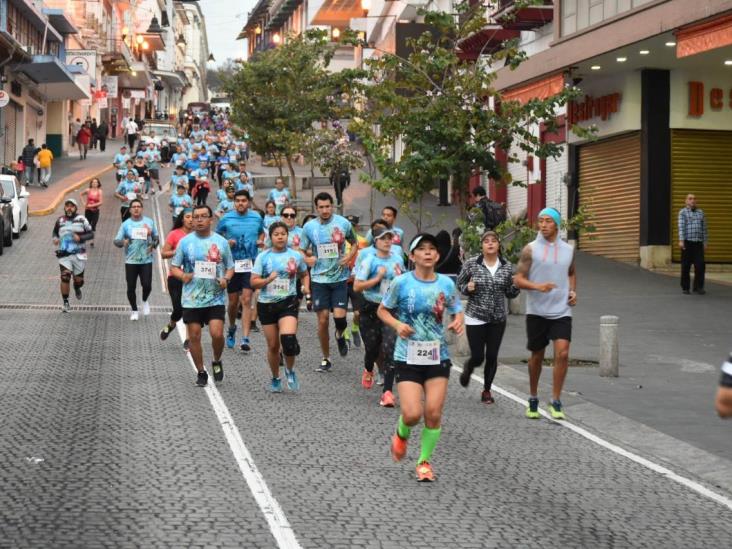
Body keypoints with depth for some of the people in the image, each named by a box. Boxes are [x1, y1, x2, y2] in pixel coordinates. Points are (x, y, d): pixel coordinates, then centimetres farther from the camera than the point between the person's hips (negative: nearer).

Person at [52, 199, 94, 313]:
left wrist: (80, 238, -18)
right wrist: (55, 238, 2)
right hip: (64, 255, 1)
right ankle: (65, 303, 1)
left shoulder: (81, 219, -2)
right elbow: (55, 232, 24)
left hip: (78, 254, -1)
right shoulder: (60, 221, 7)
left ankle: (77, 288, 46)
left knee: (79, 279, 8)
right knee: (65, 278, -10)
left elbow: (91, 234, -2)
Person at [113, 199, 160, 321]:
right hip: (131, 261, 0)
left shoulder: (149, 222, 5)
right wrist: (122, 242, -23)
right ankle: (134, 311, 21)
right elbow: (116, 241, -1)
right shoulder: (126, 224, 2)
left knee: (147, 285, -10)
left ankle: (145, 301, 22)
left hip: (146, 260, 0)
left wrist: (153, 245, -8)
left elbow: (156, 238, 14)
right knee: (131, 287, 2)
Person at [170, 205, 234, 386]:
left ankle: (216, 362, 16)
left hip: (216, 298, -1)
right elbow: (174, 267, 7)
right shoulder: (185, 242, 3)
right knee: (194, 336, 3)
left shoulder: (221, 242, 5)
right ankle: (201, 372, 19)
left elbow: (230, 267, 12)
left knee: (217, 334, -13)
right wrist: (183, 276, -14)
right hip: (191, 299, 1)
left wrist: (226, 279, -9)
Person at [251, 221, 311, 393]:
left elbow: (304, 275, 20)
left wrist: (306, 288, 2)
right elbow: (253, 282, -2)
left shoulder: (296, 255, 3)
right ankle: (275, 379, 29)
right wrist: (269, 279, -20)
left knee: (289, 339, -23)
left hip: (288, 303, -1)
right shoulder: (263, 257, -1)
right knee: (273, 345, 7)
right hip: (267, 304, 1)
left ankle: (290, 371, 4)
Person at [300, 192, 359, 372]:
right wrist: (308, 259, -13)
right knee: (322, 320, 3)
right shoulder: (309, 227, -1)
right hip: (319, 278, 1)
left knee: (339, 316, -13)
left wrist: (350, 256, -7)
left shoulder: (343, 223, -3)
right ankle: (326, 359, 17)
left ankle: (340, 335, 25)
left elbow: (354, 243, 12)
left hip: (340, 277, -1)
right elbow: (302, 251, 8)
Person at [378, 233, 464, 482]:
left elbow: (457, 311, 13)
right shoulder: (401, 282, -7)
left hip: (438, 357, 2)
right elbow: (383, 310, 4)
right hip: (408, 357, -2)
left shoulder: (446, 283, 0)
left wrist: (458, 322, -9)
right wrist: (397, 325, -14)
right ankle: (402, 433, 25)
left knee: (434, 414, -1)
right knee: (412, 414, -13)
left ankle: (424, 461, 21)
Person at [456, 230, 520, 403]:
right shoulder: (471, 264, -6)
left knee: (492, 357, 2)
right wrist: (467, 288, -15)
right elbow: (459, 284, 7)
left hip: (498, 319, 2)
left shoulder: (507, 267, 2)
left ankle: (487, 390, 20)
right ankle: (468, 368, 36)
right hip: (475, 317, -2)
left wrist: (516, 285, -11)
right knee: (478, 357, -1)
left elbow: (510, 294, 10)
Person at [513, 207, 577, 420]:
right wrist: (537, 286, -23)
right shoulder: (530, 249, -3)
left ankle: (556, 401, -5)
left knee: (562, 353, -15)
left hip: (561, 311, 1)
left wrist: (573, 291, 7)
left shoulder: (568, 249, 7)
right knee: (536, 356, 10)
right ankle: (533, 399, 29)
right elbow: (518, 280, -5)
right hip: (536, 311, -1)